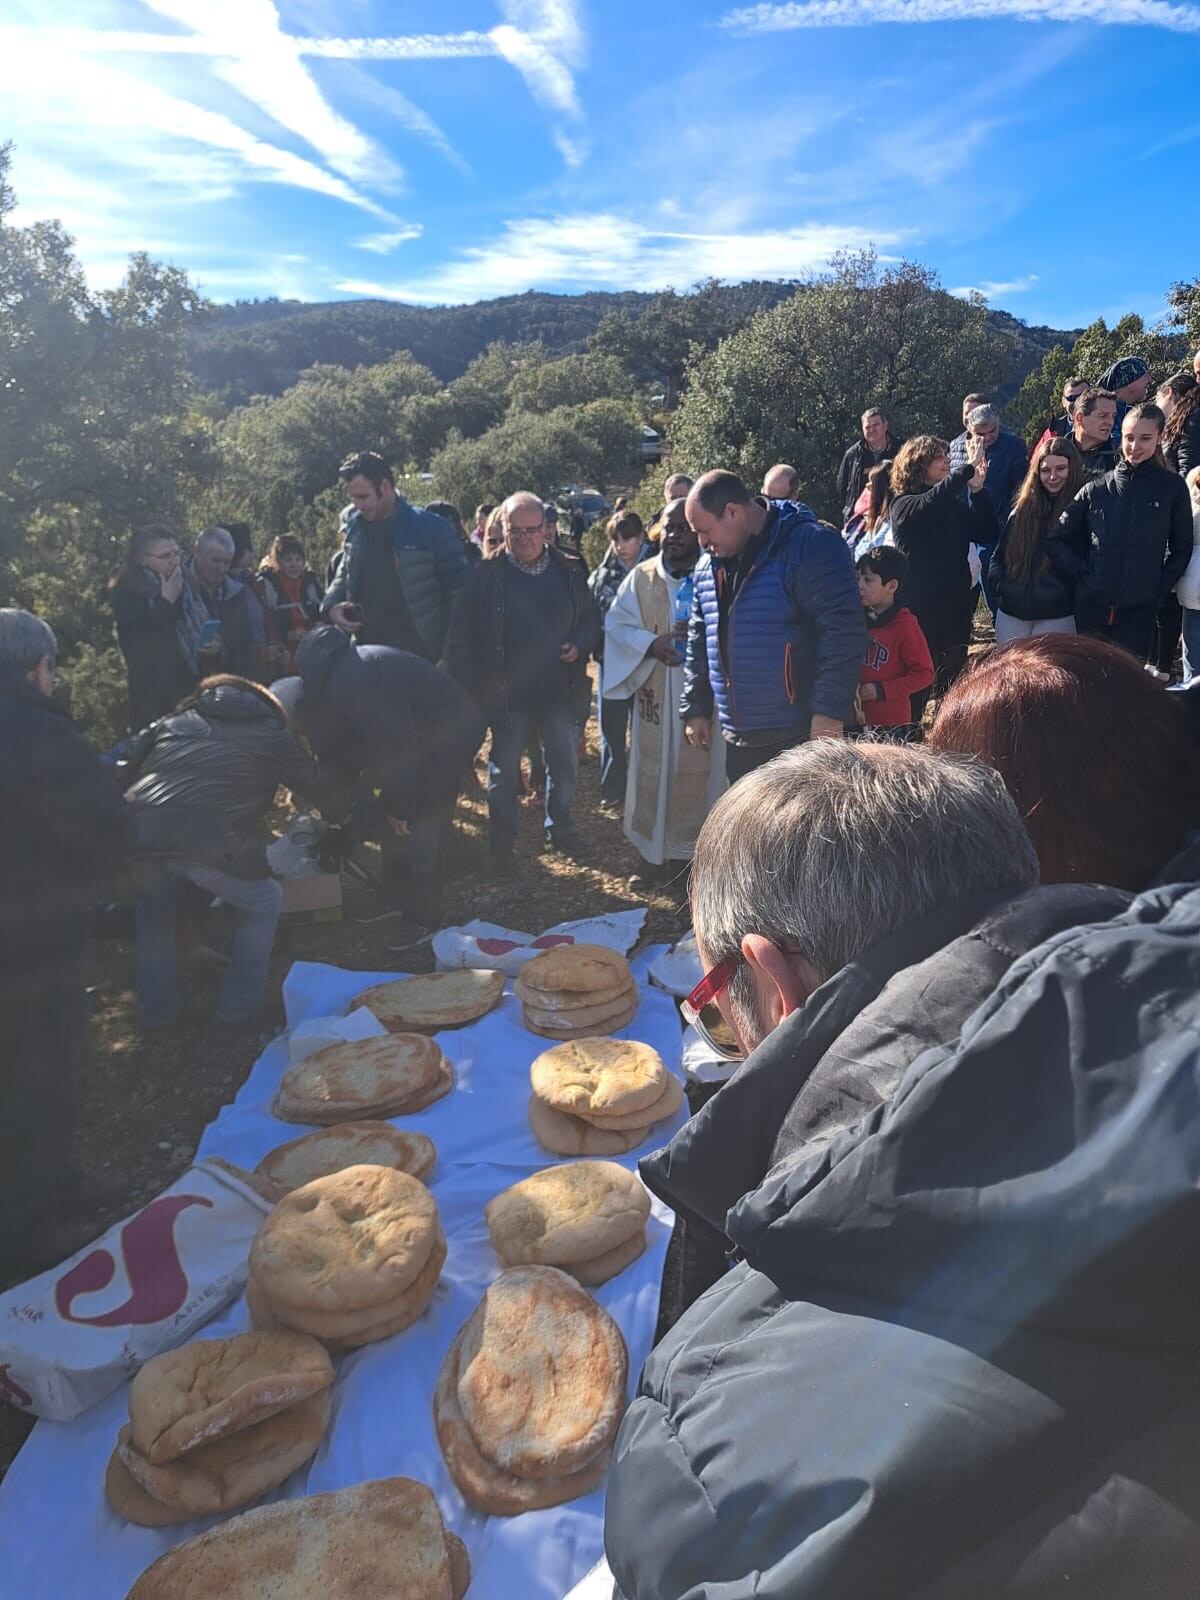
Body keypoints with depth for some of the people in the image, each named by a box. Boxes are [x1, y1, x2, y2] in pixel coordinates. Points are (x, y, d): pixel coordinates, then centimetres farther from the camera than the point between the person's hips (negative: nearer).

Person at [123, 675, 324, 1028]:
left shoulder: (178, 720, 31)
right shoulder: (271, 734, 23)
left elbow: (130, 770, 30)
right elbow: (317, 784, 30)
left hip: (139, 833, 4)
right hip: (209, 843, -4)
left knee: (153, 907, 36)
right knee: (264, 904, 25)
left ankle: (156, 1009, 34)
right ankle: (238, 1006, 23)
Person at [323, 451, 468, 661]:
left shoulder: (431, 529, -10)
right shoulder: (355, 526, 7)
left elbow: (459, 594, -9)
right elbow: (345, 575, 23)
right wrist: (332, 604, 1)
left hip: (419, 658, -5)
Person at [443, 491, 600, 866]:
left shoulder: (569, 570, 0)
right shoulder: (486, 574, -9)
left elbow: (591, 617, 11)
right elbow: (462, 636, -7)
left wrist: (580, 645, -10)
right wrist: (464, 691, -12)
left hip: (559, 691, 3)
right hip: (508, 694, -3)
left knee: (565, 764, 15)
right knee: (504, 770, 8)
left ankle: (559, 827, 36)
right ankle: (501, 842, 23)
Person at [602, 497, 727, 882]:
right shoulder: (642, 577, 6)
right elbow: (616, 624, 5)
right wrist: (650, 644, -12)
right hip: (655, 697, 3)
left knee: (699, 774, 2)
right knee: (654, 772, 10)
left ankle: (691, 854, 17)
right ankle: (655, 855, 24)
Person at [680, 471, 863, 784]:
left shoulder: (811, 546, -13)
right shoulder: (709, 564, 12)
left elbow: (842, 631, -18)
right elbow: (699, 639, 20)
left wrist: (829, 711, -22)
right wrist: (696, 708, 18)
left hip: (800, 736, -7)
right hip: (738, 739, 8)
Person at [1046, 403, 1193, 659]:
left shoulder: (1173, 488, 2)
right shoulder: (1095, 489, 5)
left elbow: (1181, 549, 7)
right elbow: (1056, 540, 9)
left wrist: (1159, 590, -2)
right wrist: (1080, 573, -1)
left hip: (1138, 613, -1)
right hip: (1090, 608, 2)